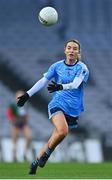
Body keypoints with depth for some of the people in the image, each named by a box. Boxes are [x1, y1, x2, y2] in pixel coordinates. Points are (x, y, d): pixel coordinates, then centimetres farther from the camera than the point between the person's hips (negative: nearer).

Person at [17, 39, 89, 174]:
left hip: (73, 110, 1)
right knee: (62, 131, -28)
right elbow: (43, 81, 3)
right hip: (57, 104, -1)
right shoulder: (57, 66, 4)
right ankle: (47, 153, -5)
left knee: (54, 140, 1)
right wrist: (28, 94, -5)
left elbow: (75, 84, -20)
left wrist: (61, 86, -38)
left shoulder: (82, 68, -3)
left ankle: (36, 163, 18)